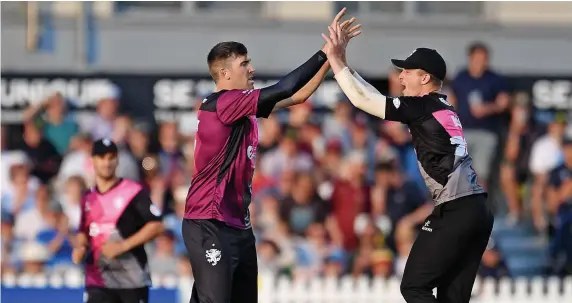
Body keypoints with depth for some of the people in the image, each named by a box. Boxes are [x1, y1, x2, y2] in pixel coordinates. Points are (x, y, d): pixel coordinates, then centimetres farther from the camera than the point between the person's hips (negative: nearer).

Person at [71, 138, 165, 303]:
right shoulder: (88, 198, 11)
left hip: (132, 280, -3)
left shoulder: (132, 191, -6)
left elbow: (157, 226, -12)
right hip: (98, 282, 3)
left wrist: (123, 246, -18)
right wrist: (80, 247, 2)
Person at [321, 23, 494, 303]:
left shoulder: (423, 107, -6)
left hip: (454, 213, -9)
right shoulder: (442, 108, 20)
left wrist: (335, 60, 2)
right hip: (478, 211, 9)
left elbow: (362, 100, -7)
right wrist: (342, 62, 24)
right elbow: (374, 95, 25)